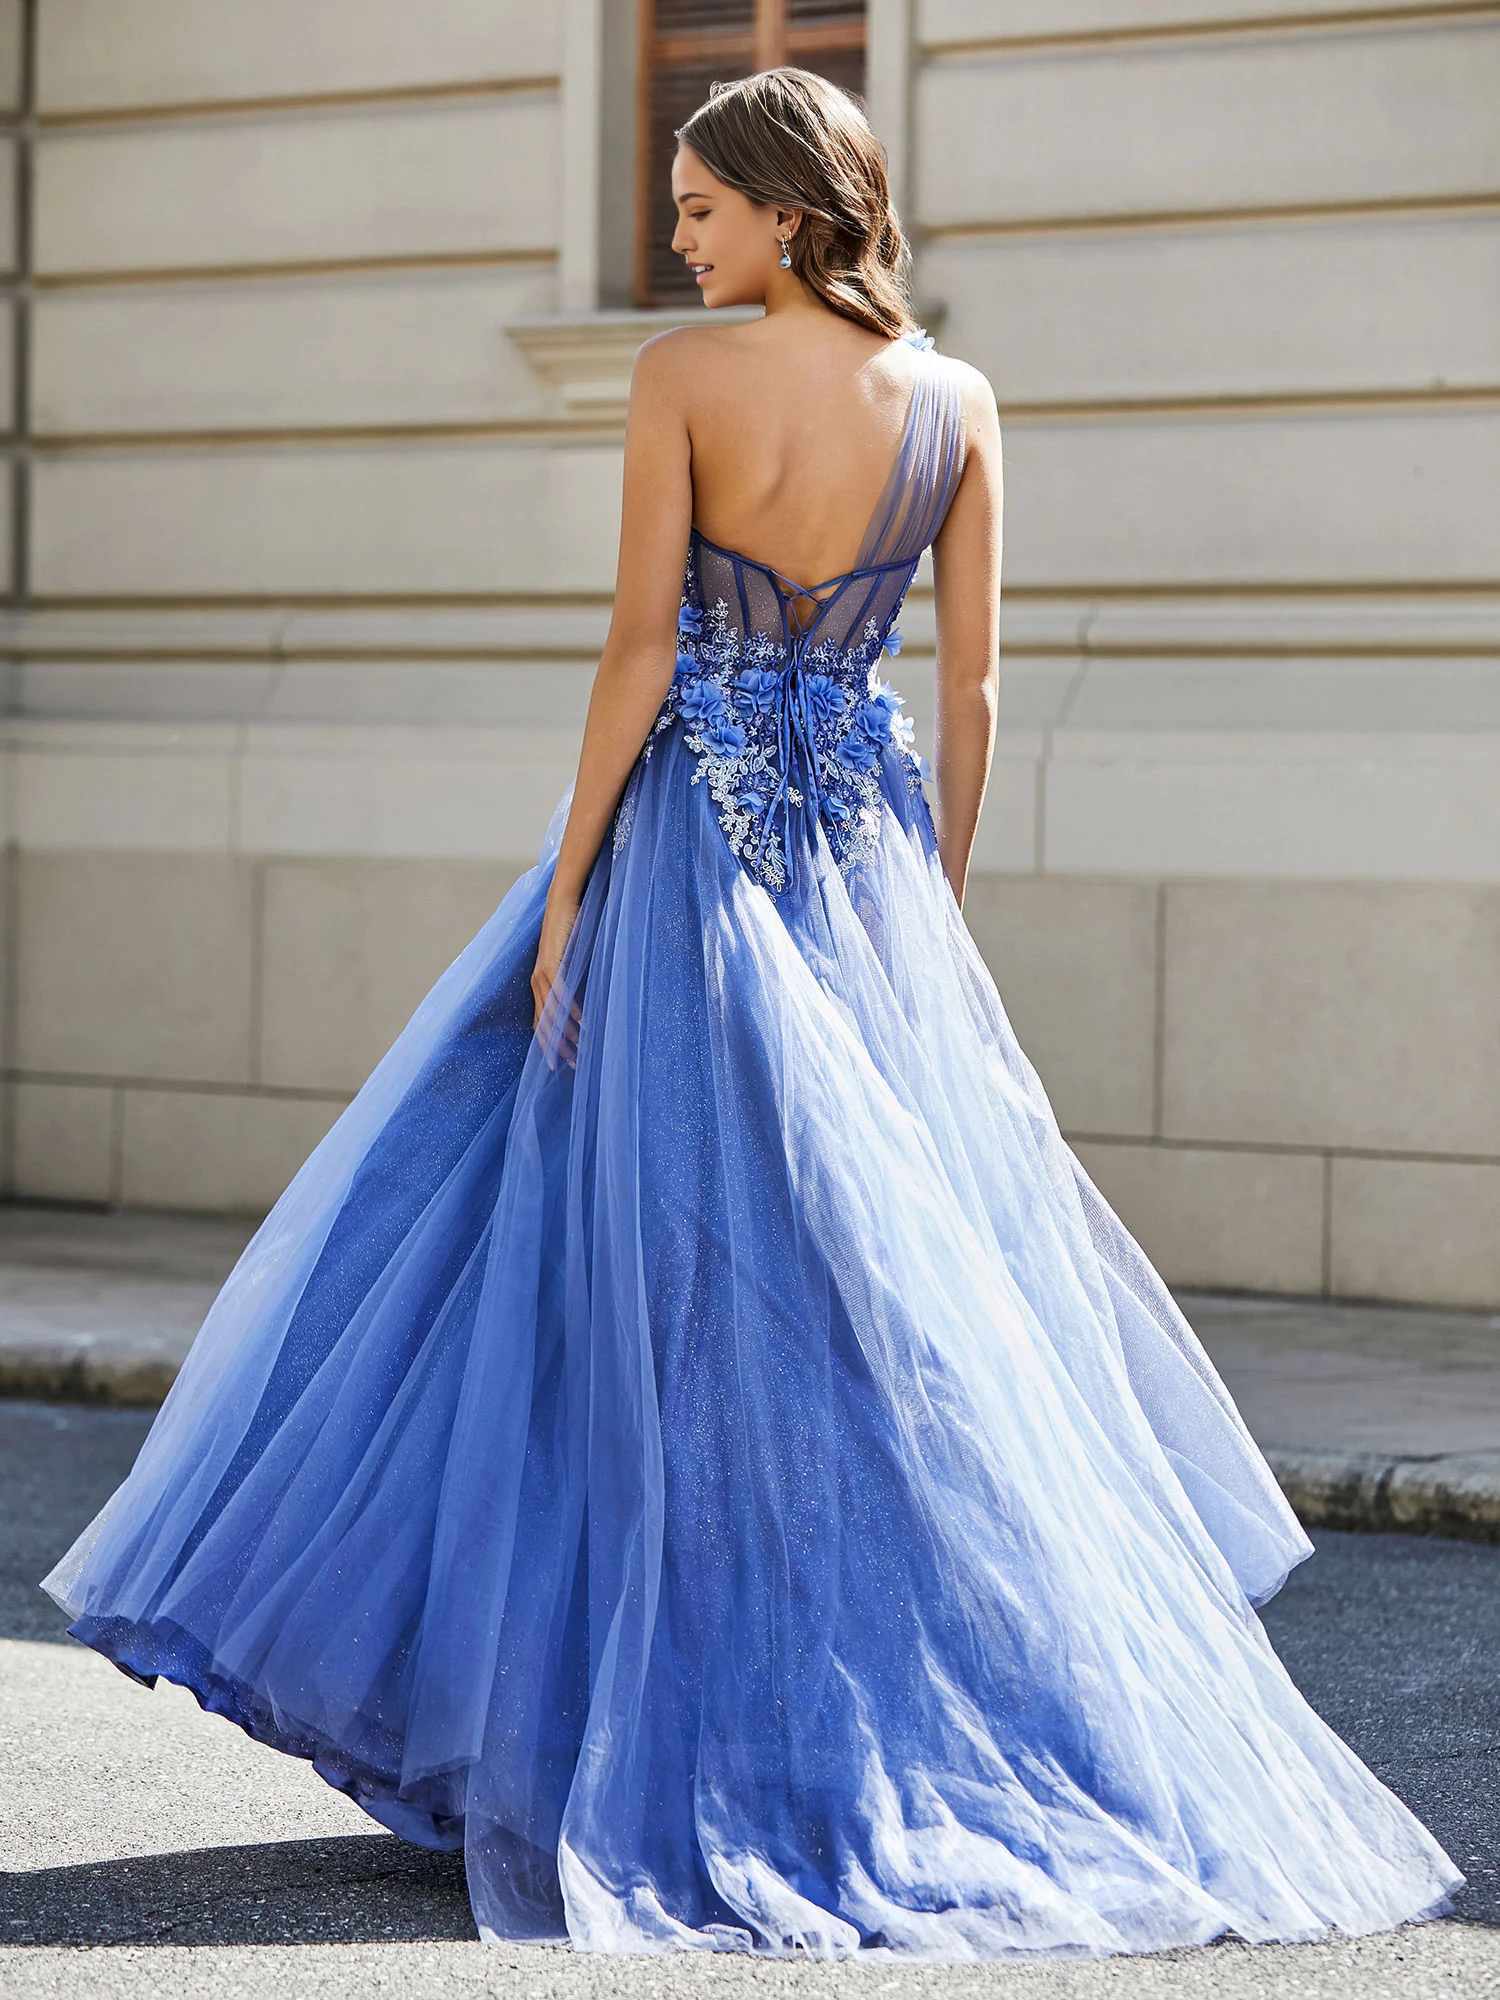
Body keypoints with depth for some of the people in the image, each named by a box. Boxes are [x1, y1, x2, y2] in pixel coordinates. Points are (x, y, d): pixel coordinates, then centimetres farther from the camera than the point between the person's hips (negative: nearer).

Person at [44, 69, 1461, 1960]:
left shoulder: (682, 376, -9)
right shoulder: (957, 401, 3)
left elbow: (640, 647, -11)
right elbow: (971, 683, 5)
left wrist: (565, 897, -6)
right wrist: (936, 903, 13)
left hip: (690, 851, -4)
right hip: (871, 858, 4)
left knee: (684, 1298, 3)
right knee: (918, 1282, 9)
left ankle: (695, 1750, 7)